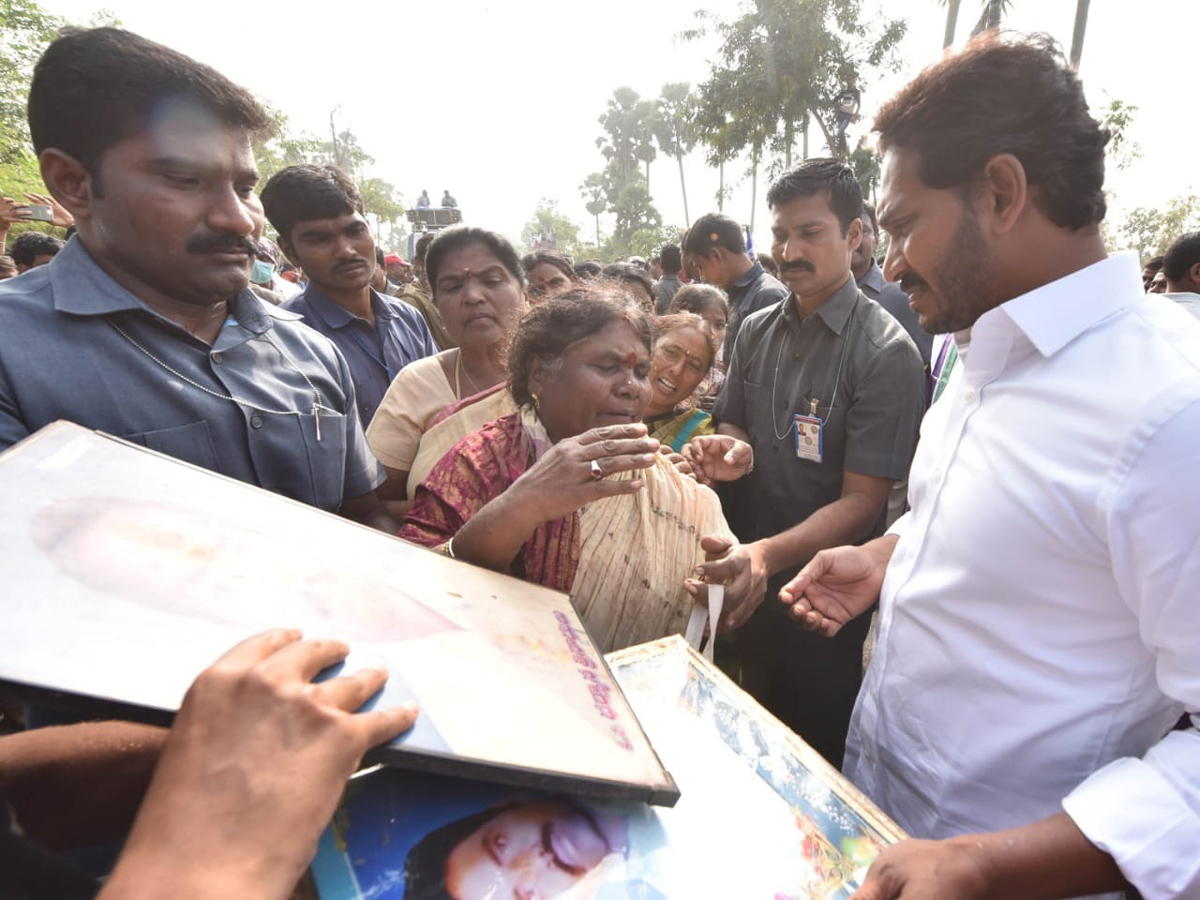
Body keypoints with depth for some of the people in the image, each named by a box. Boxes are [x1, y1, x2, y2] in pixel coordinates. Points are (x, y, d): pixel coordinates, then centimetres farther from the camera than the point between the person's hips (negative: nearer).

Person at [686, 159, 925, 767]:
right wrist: (723, 447, -12)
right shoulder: (756, 333, 3)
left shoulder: (885, 352, -15)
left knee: (819, 758, 16)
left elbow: (862, 501, -18)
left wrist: (766, 554, -33)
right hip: (747, 590, 6)